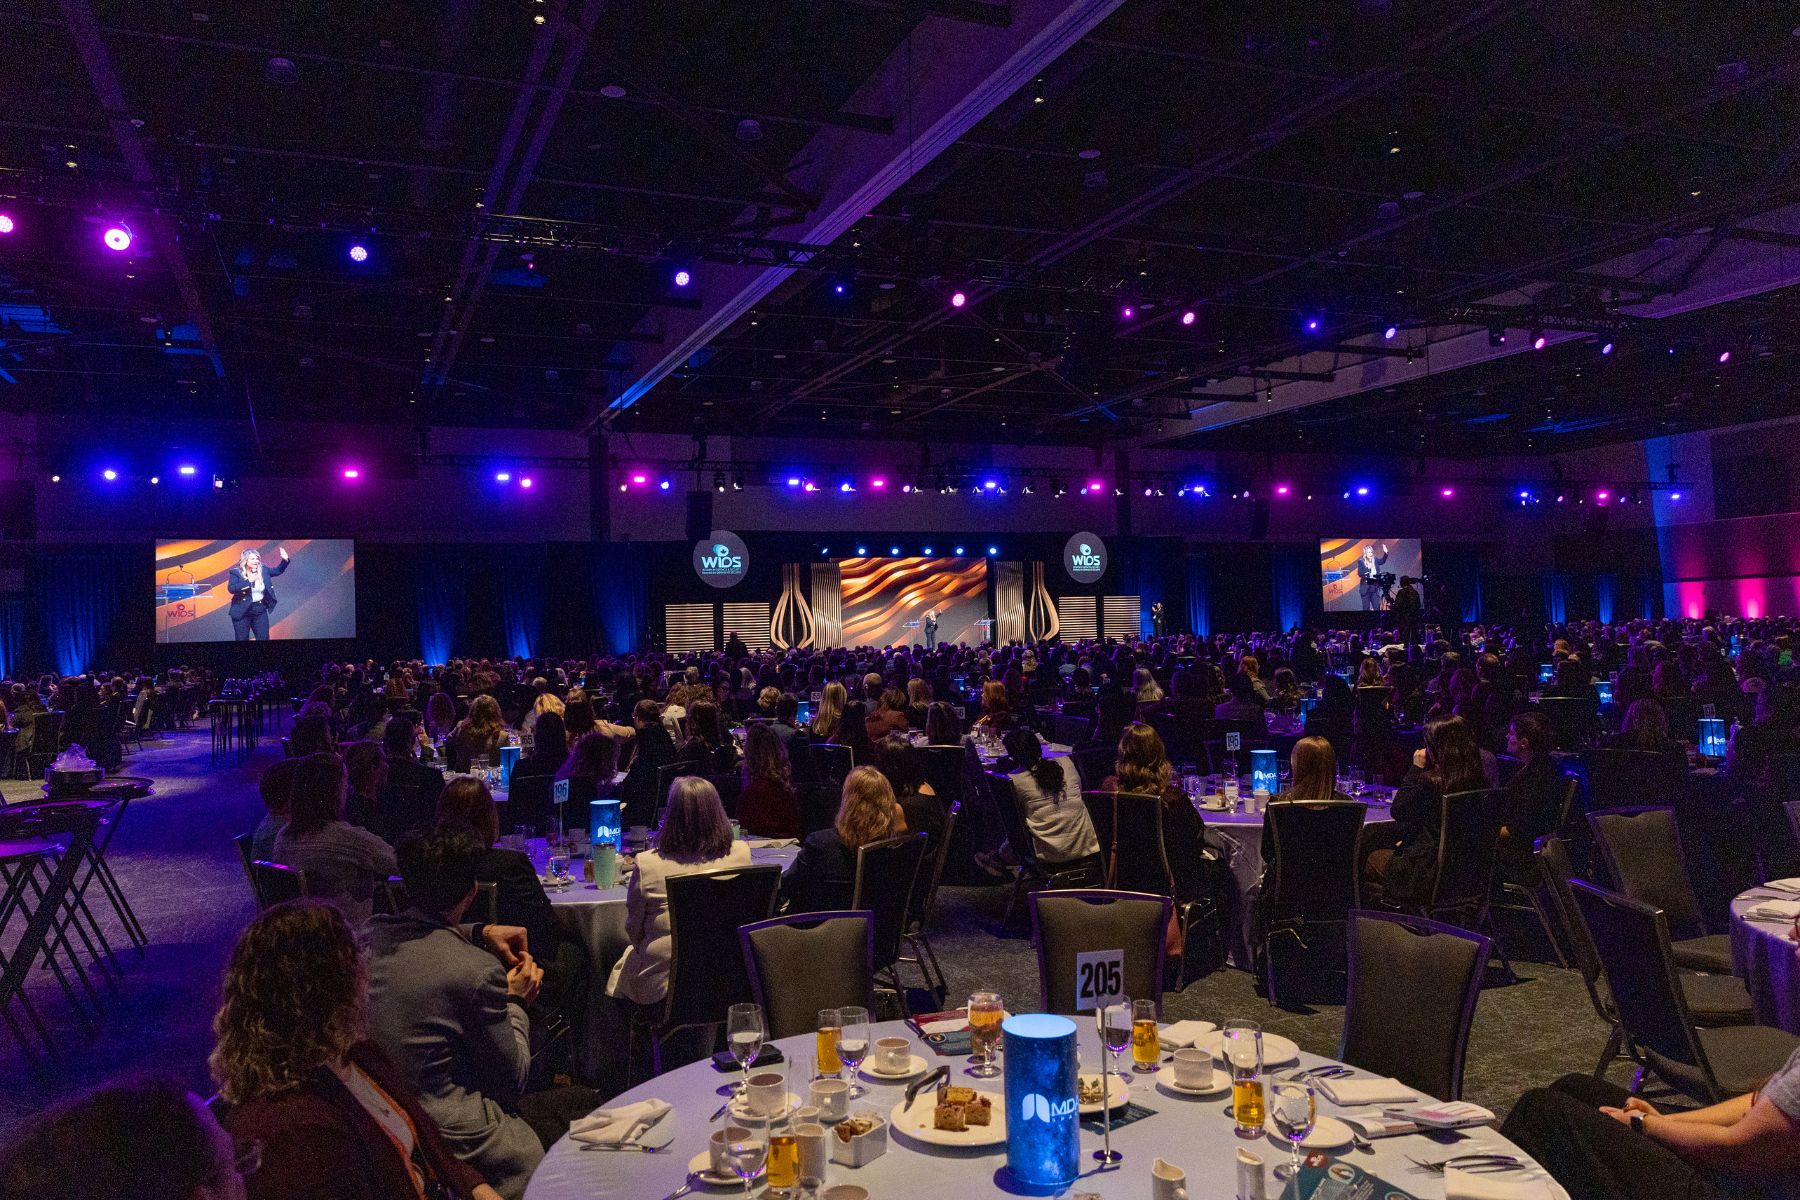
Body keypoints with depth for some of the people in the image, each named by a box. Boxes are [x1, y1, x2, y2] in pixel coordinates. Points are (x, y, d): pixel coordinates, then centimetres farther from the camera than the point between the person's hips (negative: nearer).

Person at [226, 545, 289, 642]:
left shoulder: (263, 570, 3)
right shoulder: (236, 572, -9)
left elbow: (278, 570, 14)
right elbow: (231, 589, -20)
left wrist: (285, 560, -4)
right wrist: (248, 581, -25)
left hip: (260, 610, 4)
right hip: (242, 611, -3)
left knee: (264, 638, 7)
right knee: (242, 639, 7)